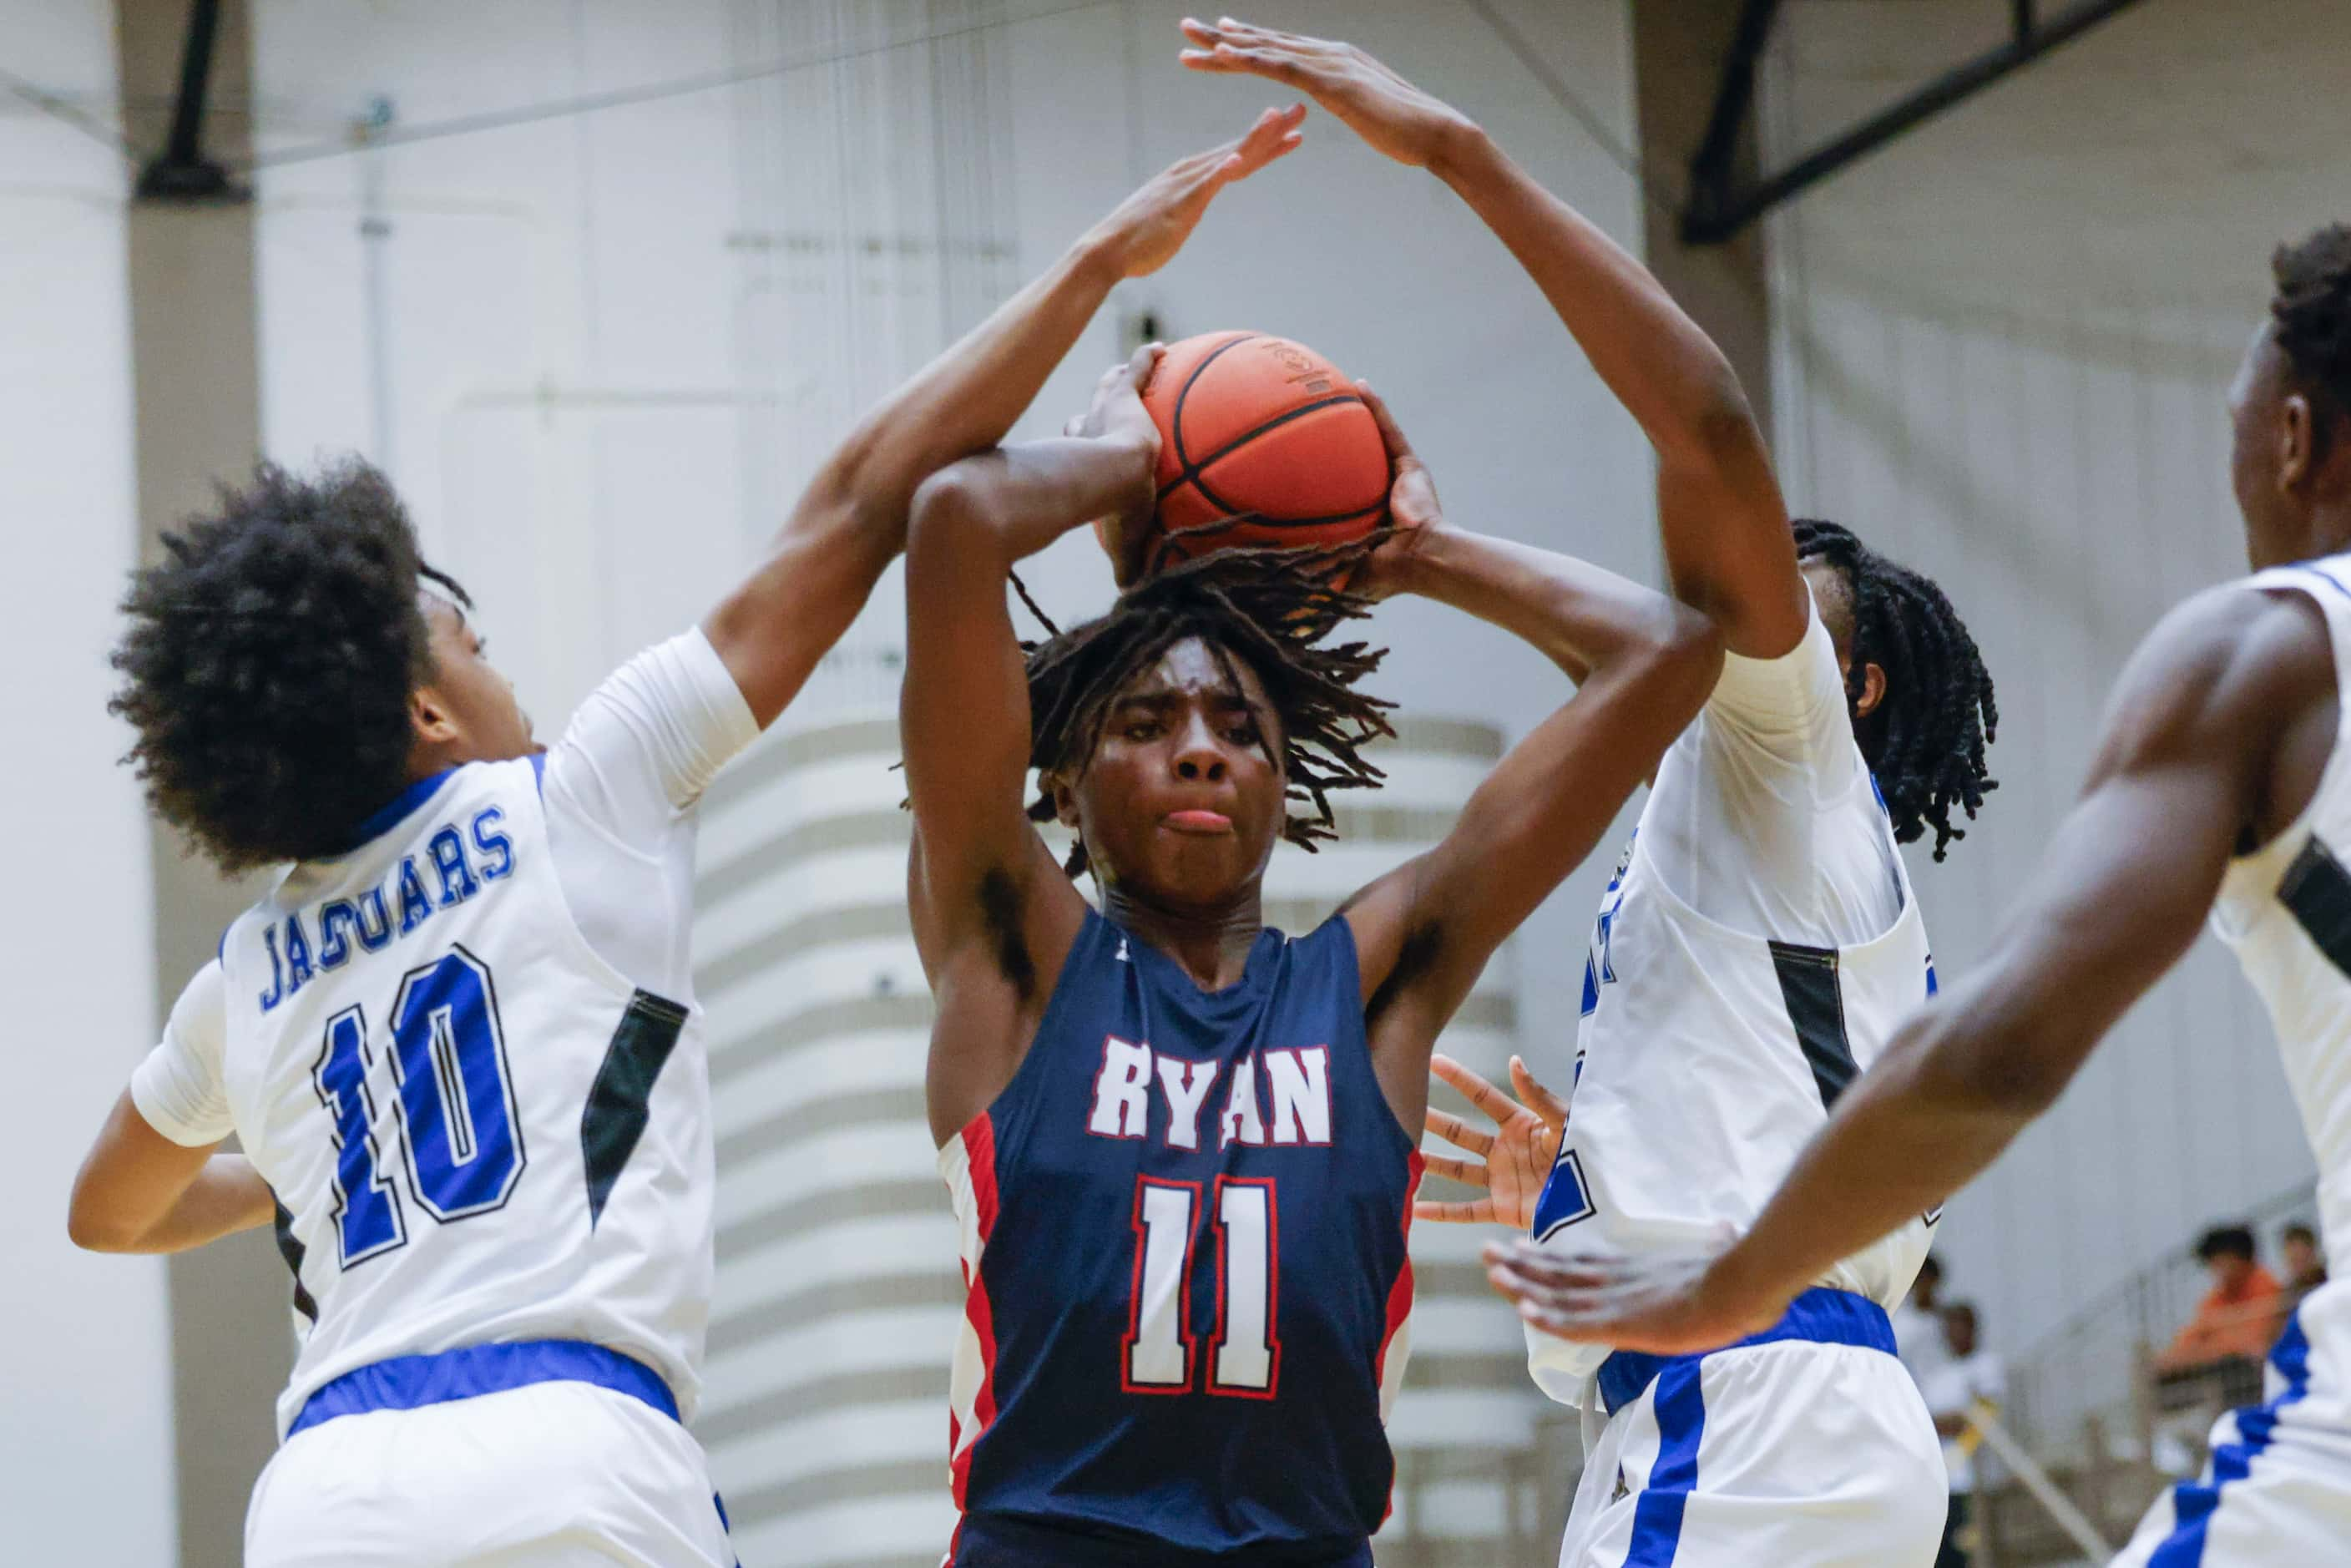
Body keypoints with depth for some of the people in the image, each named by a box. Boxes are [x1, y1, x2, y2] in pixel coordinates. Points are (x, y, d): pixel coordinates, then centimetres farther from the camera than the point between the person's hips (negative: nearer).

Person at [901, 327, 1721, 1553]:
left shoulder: (1370, 983, 13)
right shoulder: (1018, 957, 7)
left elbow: (1660, 652, 13)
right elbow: (957, 521, -1)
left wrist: (1417, 554, 22)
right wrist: (1121, 461, 15)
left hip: (1312, 1538, 3)